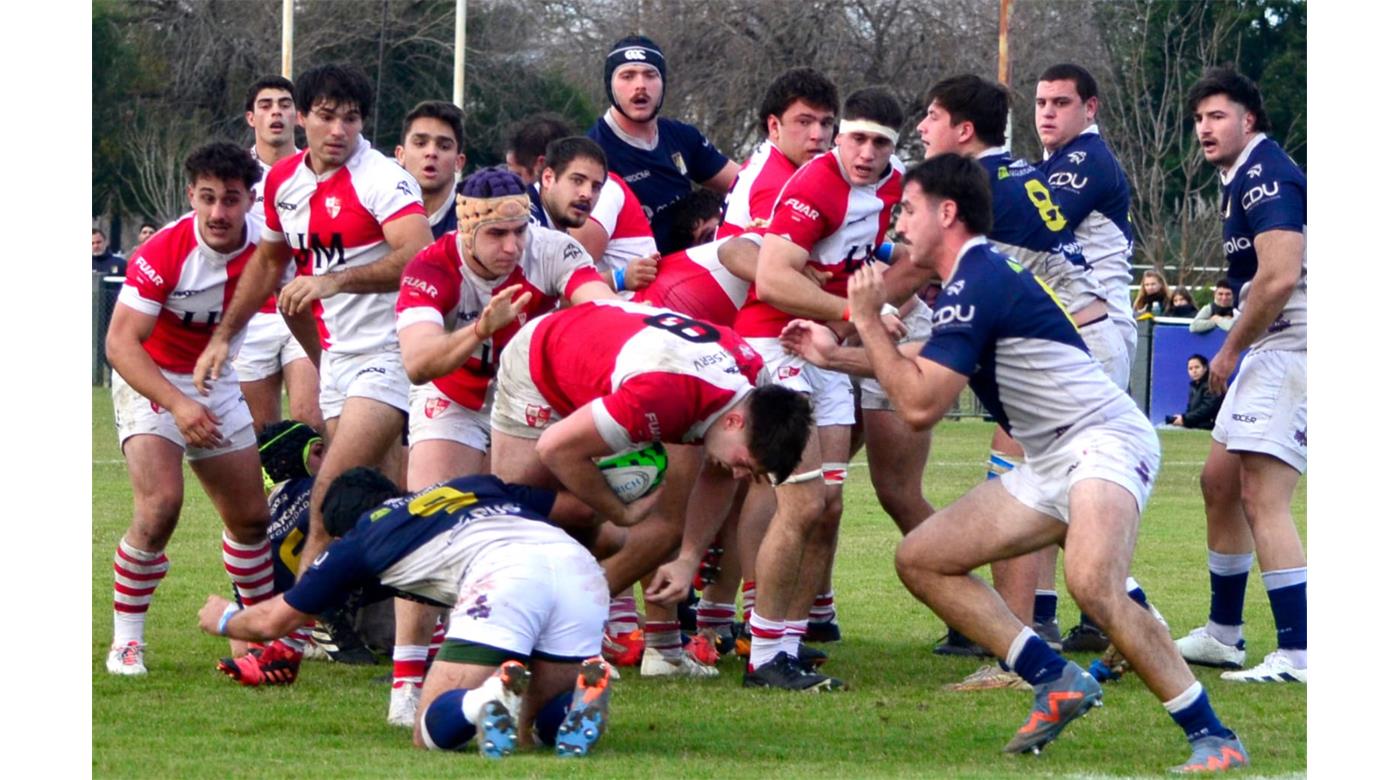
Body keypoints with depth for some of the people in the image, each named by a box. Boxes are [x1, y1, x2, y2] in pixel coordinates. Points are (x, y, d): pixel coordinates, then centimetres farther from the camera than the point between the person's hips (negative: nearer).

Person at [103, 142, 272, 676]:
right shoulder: (162, 254, -27)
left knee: (252, 515, 8)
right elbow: (120, 343, -28)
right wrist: (178, 405, -38)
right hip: (149, 380, -5)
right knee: (161, 503, -24)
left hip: (216, 384, 5)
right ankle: (126, 641, -12)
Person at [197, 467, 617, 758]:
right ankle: (583, 692, -17)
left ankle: (491, 697, -30)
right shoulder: (475, 486, 38)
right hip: (582, 567, 4)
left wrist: (223, 619, 59)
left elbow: (273, 621, 38)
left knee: (432, 731, 5)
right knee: (553, 722, 21)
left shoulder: (359, 537, 27)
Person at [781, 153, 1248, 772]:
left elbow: (920, 406, -18)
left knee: (1091, 584, -35)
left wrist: (867, 321, -8)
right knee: (919, 560, 6)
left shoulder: (976, 283, -15)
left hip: (1104, 441, -11)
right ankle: (1057, 681, 3)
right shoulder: (973, 278, 17)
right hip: (1052, 464, 11)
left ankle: (1212, 737, -29)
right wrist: (835, 356, 33)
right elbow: (925, 366, 37)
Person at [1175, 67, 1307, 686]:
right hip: (1268, 353, 11)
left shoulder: (1267, 177, -15)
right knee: (1219, 482, 17)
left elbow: (1280, 276, -24)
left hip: (1290, 349, -11)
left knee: (1261, 497, -16)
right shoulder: (1242, 180, 18)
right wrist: (1238, 349, 11)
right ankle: (1223, 633, 28)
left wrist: (1230, 350, -13)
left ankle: (1297, 653, -19)